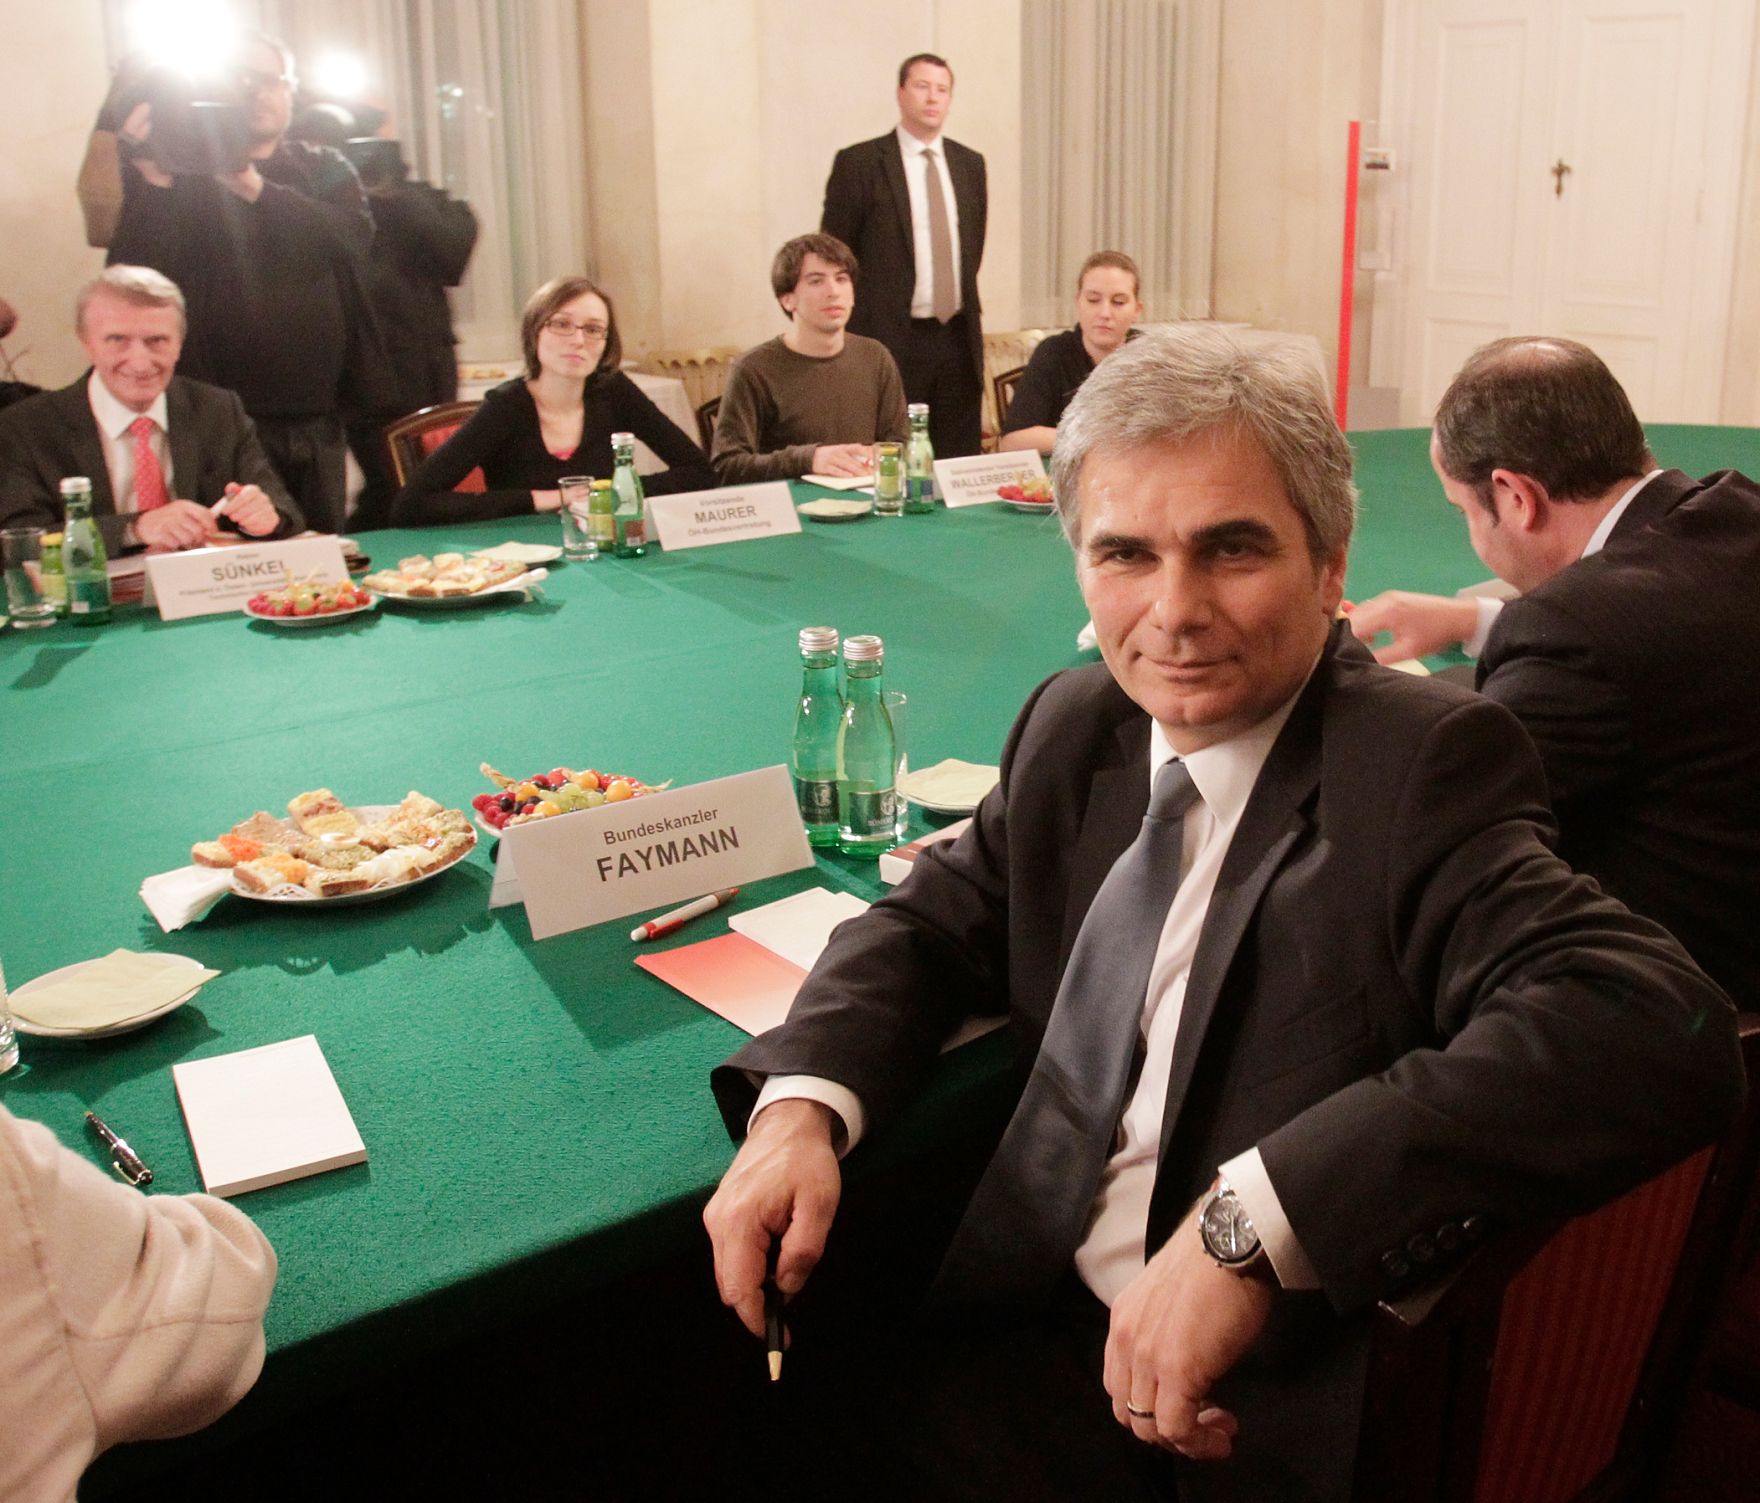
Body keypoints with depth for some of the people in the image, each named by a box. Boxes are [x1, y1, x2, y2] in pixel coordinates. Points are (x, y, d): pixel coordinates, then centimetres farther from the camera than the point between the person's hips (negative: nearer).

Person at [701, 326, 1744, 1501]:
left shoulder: (1424, 765, -16)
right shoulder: (1076, 725, 3)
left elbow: (1665, 1032, -29)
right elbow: (933, 923, 10)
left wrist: (1256, 1219, -35)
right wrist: (803, 1105, -10)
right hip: (1041, 1331, 5)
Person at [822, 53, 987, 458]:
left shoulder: (970, 163, 12)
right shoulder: (858, 163, -3)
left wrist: (967, 307, 18)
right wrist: (852, 332, -3)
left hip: (958, 338, 5)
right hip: (890, 339, -5)